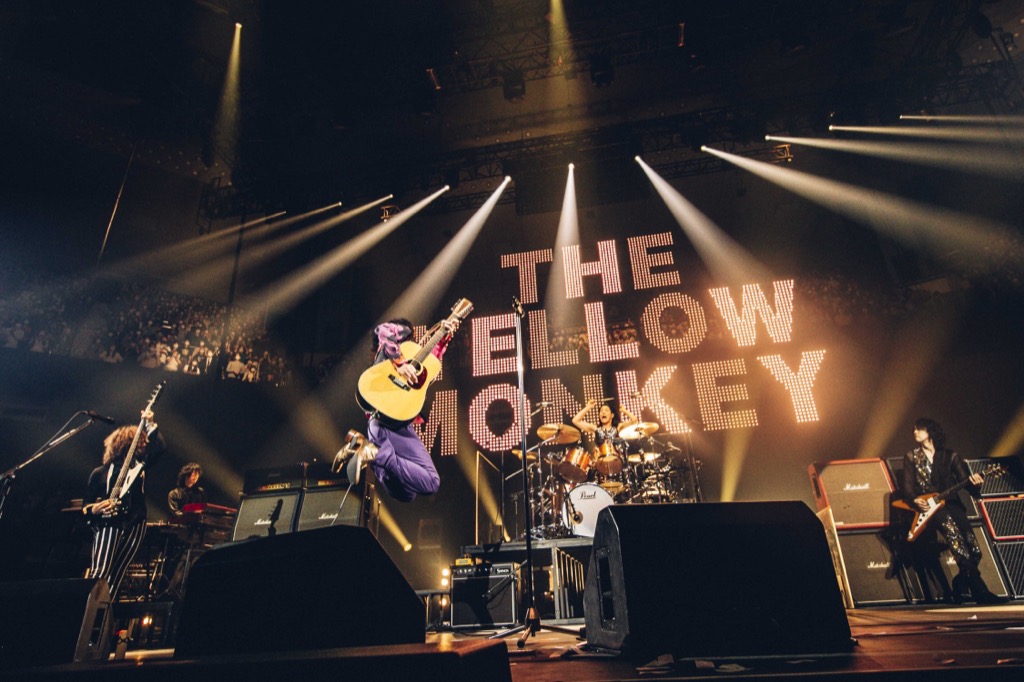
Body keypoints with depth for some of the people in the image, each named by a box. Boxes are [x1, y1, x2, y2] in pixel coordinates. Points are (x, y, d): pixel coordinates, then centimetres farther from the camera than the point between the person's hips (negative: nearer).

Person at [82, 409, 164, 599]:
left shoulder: (140, 464, 12)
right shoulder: (101, 473, 6)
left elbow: (159, 447, -1)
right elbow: (86, 505, 8)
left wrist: (150, 424, -5)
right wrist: (94, 509, -14)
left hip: (134, 525, 2)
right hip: (107, 525, -2)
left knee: (117, 574, 2)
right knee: (99, 571, -16)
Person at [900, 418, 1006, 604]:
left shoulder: (950, 456, 12)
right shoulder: (911, 457, 10)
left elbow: (966, 482, 4)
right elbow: (907, 488, 5)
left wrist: (975, 482, -19)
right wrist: (916, 500, -14)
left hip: (952, 504, 2)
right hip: (928, 507, -2)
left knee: (973, 550, -17)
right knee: (950, 526, -33)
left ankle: (959, 586, 9)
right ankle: (979, 590, -27)